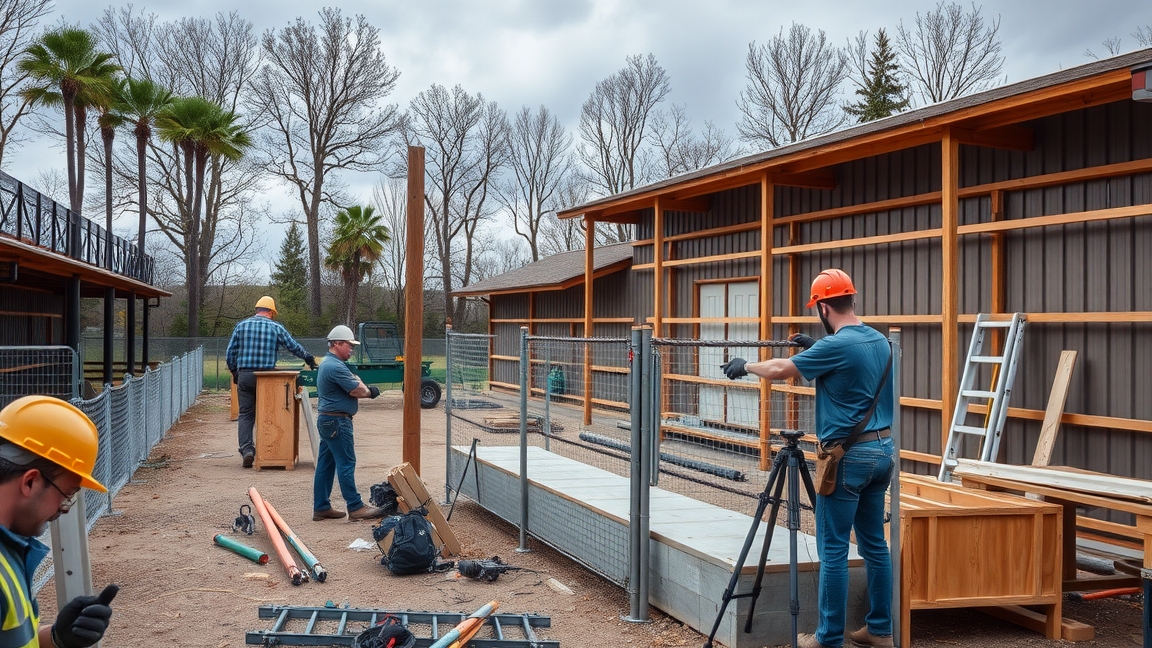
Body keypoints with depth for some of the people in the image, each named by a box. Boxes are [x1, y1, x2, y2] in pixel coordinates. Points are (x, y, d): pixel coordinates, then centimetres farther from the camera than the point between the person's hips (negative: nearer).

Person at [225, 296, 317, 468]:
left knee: (245, 414, 5)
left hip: (244, 375, 1)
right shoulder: (276, 327, 1)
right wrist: (308, 358, 26)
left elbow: (230, 353, 6)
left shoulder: (241, 326, 6)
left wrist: (234, 372, 19)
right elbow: (294, 347, 9)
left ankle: (246, 449, -7)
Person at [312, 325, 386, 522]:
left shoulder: (327, 363, 18)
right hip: (337, 421, -11)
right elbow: (357, 390, -17)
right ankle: (355, 507, -4)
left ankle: (321, 507, 16)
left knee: (326, 464, 11)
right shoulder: (335, 367, -17)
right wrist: (369, 391, 3)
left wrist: (363, 388, -4)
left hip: (327, 420, 11)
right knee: (346, 463, -7)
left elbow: (354, 383, 16)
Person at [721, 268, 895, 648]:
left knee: (833, 549, -1)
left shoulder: (836, 346, -16)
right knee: (874, 543, 15)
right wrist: (817, 347, 33)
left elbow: (778, 371, -10)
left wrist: (745, 366, 8)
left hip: (849, 456, -8)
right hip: (882, 450, 9)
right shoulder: (880, 341, 9)